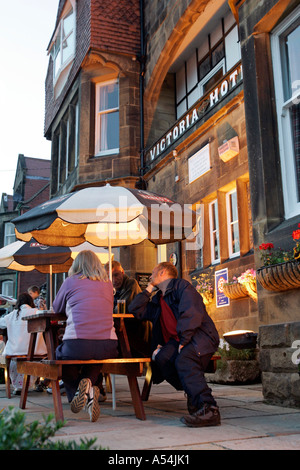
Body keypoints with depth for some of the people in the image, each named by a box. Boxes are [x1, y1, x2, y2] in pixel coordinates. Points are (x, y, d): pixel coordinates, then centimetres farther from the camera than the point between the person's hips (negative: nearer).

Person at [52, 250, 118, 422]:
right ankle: (89, 384, 8)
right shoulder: (108, 284, 16)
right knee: (96, 359, 37)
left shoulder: (71, 282, 7)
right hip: (108, 347, 3)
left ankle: (75, 391, 8)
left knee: (60, 354, 30)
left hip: (76, 345, -3)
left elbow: (57, 308, 21)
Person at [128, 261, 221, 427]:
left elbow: (191, 313, -15)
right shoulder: (157, 300, 25)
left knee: (184, 358, -37)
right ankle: (193, 393, -12)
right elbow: (135, 310, 21)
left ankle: (209, 409, -38)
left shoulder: (181, 286, 0)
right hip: (177, 341, 6)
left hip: (200, 335, -6)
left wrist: (183, 342, -20)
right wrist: (149, 288, 20)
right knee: (161, 358, -25)